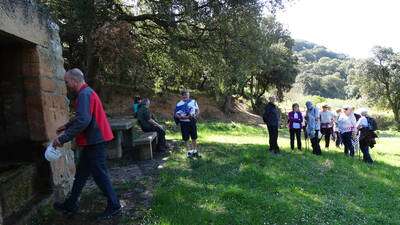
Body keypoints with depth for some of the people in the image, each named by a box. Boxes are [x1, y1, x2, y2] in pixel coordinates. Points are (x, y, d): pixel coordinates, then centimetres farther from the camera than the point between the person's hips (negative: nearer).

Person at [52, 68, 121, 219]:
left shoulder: (84, 94, -18)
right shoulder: (86, 92, 15)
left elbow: (83, 121, -30)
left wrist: (63, 138, -26)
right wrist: (67, 126, 27)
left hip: (94, 142, -11)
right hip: (93, 141, 11)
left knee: (100, 174, 1)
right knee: (81, 173, 19)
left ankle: (114, 206, 15)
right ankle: (71, 205, 33)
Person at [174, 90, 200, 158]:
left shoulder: (193, 102, 5)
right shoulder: (179, 104, -5)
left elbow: (197, 110, 13)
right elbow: (176, 115, -10)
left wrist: (196, 115, -9)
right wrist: (185, 117, -22)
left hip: (192, 122, 3)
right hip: (184, 123, -3)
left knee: (194, 137, 11)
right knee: (186, 138, 2)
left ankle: (195, 150, 25)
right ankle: (189, 151, 14)